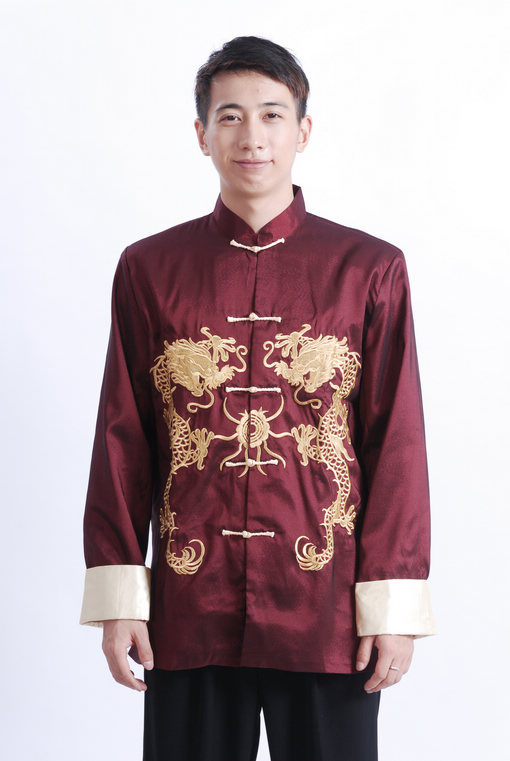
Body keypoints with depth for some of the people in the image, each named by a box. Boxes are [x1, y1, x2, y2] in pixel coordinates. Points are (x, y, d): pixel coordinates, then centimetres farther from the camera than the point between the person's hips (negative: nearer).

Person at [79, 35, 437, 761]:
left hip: (328, 614, -1)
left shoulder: (370, 269, 1)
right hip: (189, 614, 1)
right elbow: (122, 442, 5)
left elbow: (398, 445, 0)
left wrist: (394, 606, -5)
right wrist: (117, 594, -1)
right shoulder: (148, 269, 4)